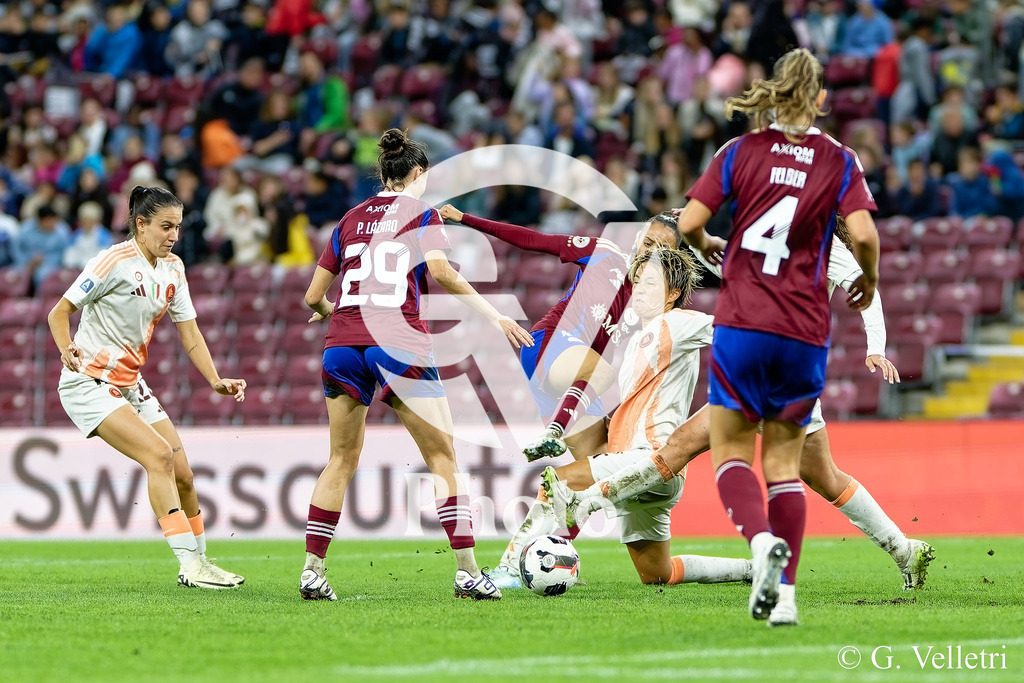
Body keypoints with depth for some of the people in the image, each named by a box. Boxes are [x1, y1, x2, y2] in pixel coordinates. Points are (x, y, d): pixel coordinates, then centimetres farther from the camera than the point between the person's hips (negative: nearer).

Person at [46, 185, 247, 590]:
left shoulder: (172, 268, 7)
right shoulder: (115, 261, -16)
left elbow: (189, 333, 11)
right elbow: (59, 313, -12)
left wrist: (216, 381, -3)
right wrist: (68, 351, -30)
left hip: (130, 385, 8)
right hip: (90, 383, -8)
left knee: (181, 474, 2)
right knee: (159, 454, -23)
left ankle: (198, 562, 19)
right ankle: (190, 564, -25)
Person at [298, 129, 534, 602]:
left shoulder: (351, 219, 19)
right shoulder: (422, 212, 7)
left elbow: (313, 297, 21)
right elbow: (439, 271, -11)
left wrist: (329, 312, 43)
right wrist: (492, 314, -8)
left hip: (342, 345, 4)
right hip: (397, 343, -4)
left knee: (341, 460, 15)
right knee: (442, 457, 2)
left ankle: (312, 570, 9)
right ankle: (467, 570, -5)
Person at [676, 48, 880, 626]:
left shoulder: (741, 152, 2)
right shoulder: (840, 161, 3)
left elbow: (689, 224, -4)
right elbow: (864, 233, -11)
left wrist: (709, 247, 18)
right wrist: (868, 282, 9)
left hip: (742, 323, -1)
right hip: (807, 331, 1)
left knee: (731, 452, 7)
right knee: (784, 461, 11)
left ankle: (763, 540, -23)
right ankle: (786, 592, 1)